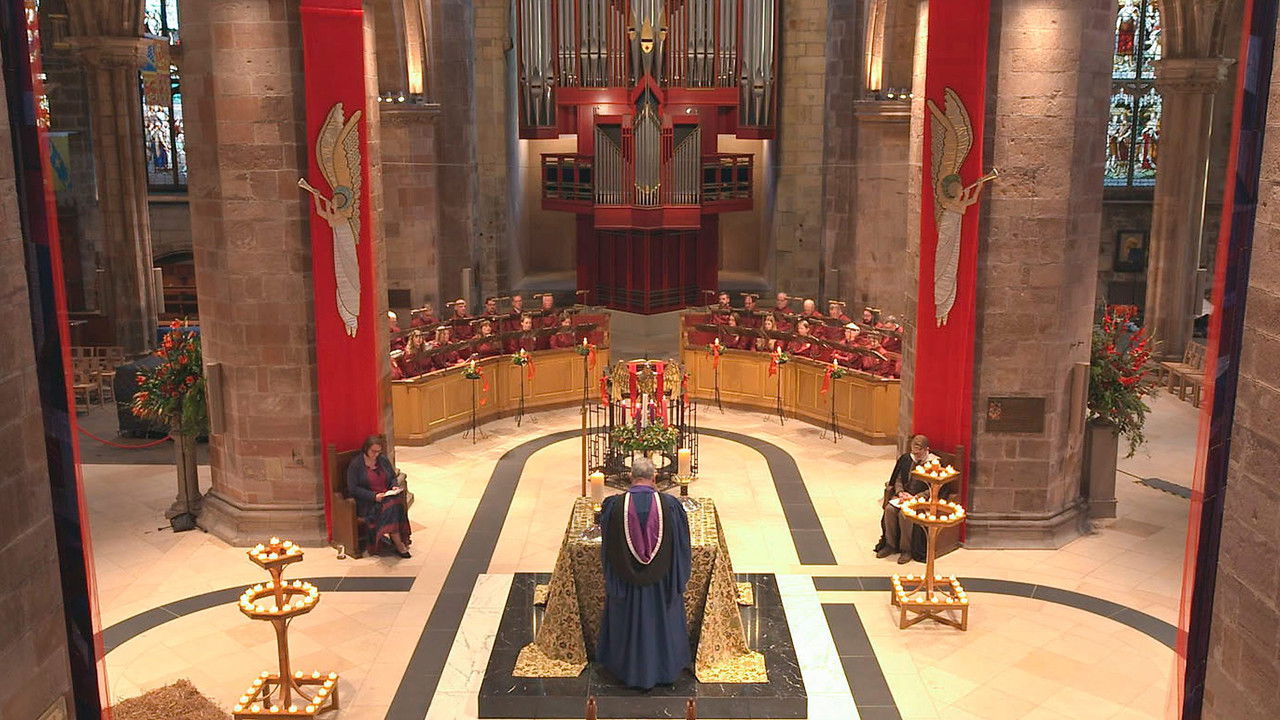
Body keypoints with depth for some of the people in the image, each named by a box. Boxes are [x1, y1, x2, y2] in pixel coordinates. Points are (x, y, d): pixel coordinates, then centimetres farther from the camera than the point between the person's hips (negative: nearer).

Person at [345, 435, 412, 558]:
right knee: (390, 506, -33)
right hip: (367, 502, -5)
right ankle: (399, 545, -30)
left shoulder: (383, 459, 12)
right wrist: (374, 496, -18)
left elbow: (393, 477, 24)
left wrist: (394, 487, 1)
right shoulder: (355, 464, -4)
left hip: (387, 496, 5)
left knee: (398, 501, -30)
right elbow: (353, 489, -9)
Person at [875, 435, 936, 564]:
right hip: (904, 494, 5)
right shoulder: (905, 458, 6)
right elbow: (898, 479, 13)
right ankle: (890, 545, -9)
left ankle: (906, 550, -16)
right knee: (889, 509, -23)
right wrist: (900, 492, -7)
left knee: (904, 514, -31)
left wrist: (914, 497, -20)